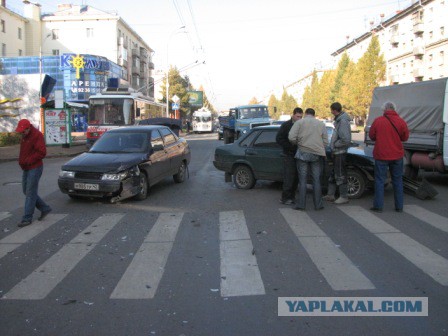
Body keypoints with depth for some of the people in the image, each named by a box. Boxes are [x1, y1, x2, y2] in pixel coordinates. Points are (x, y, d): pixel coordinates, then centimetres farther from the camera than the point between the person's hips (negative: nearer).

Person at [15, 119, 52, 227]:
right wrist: (21, 160, 5)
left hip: (35, 168, -9)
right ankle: (45, 208, 23)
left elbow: (42, 152, -22)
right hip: (26, 169, 9)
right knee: (26, 191, 12)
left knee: (30, 193, -5)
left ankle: (27, 218, 1)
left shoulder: (37, 135, -16)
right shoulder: (24, 136, 11)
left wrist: (28, 161, -19)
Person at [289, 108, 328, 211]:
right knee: (316, 180, 8)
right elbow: (325, 142, 8)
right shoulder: (321, 123, 12)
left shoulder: (299, 122, 2)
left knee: (302, 180, 3)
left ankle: (301, 204, 4)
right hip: (317, 154, 2)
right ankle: (318, 204, 11)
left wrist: (298, 143, 10)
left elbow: (291, 137, -9)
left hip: (303, 153, -2)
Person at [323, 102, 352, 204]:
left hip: (340, 152, -10)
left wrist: (335, 145, -15)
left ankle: (344, 197, 10)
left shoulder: (343, 121, -19)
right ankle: (330, 195, 26)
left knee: (340, 175, -1)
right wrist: (333, 146, 9)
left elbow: (346, 139, -25)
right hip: (336, 152, 10)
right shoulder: (339, 120, 11)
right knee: (333, 174, 16)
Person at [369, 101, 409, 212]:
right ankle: (399, 206, 17)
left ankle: (378, 206, 5)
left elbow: (371, 136, 1)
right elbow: (405, 137, 4)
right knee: (397, 180, 12)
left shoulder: (377, 121, -8)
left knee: (380, 180, 6)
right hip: (397, 155, 2)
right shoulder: (401, 122, -5)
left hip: (381, 155, -2)